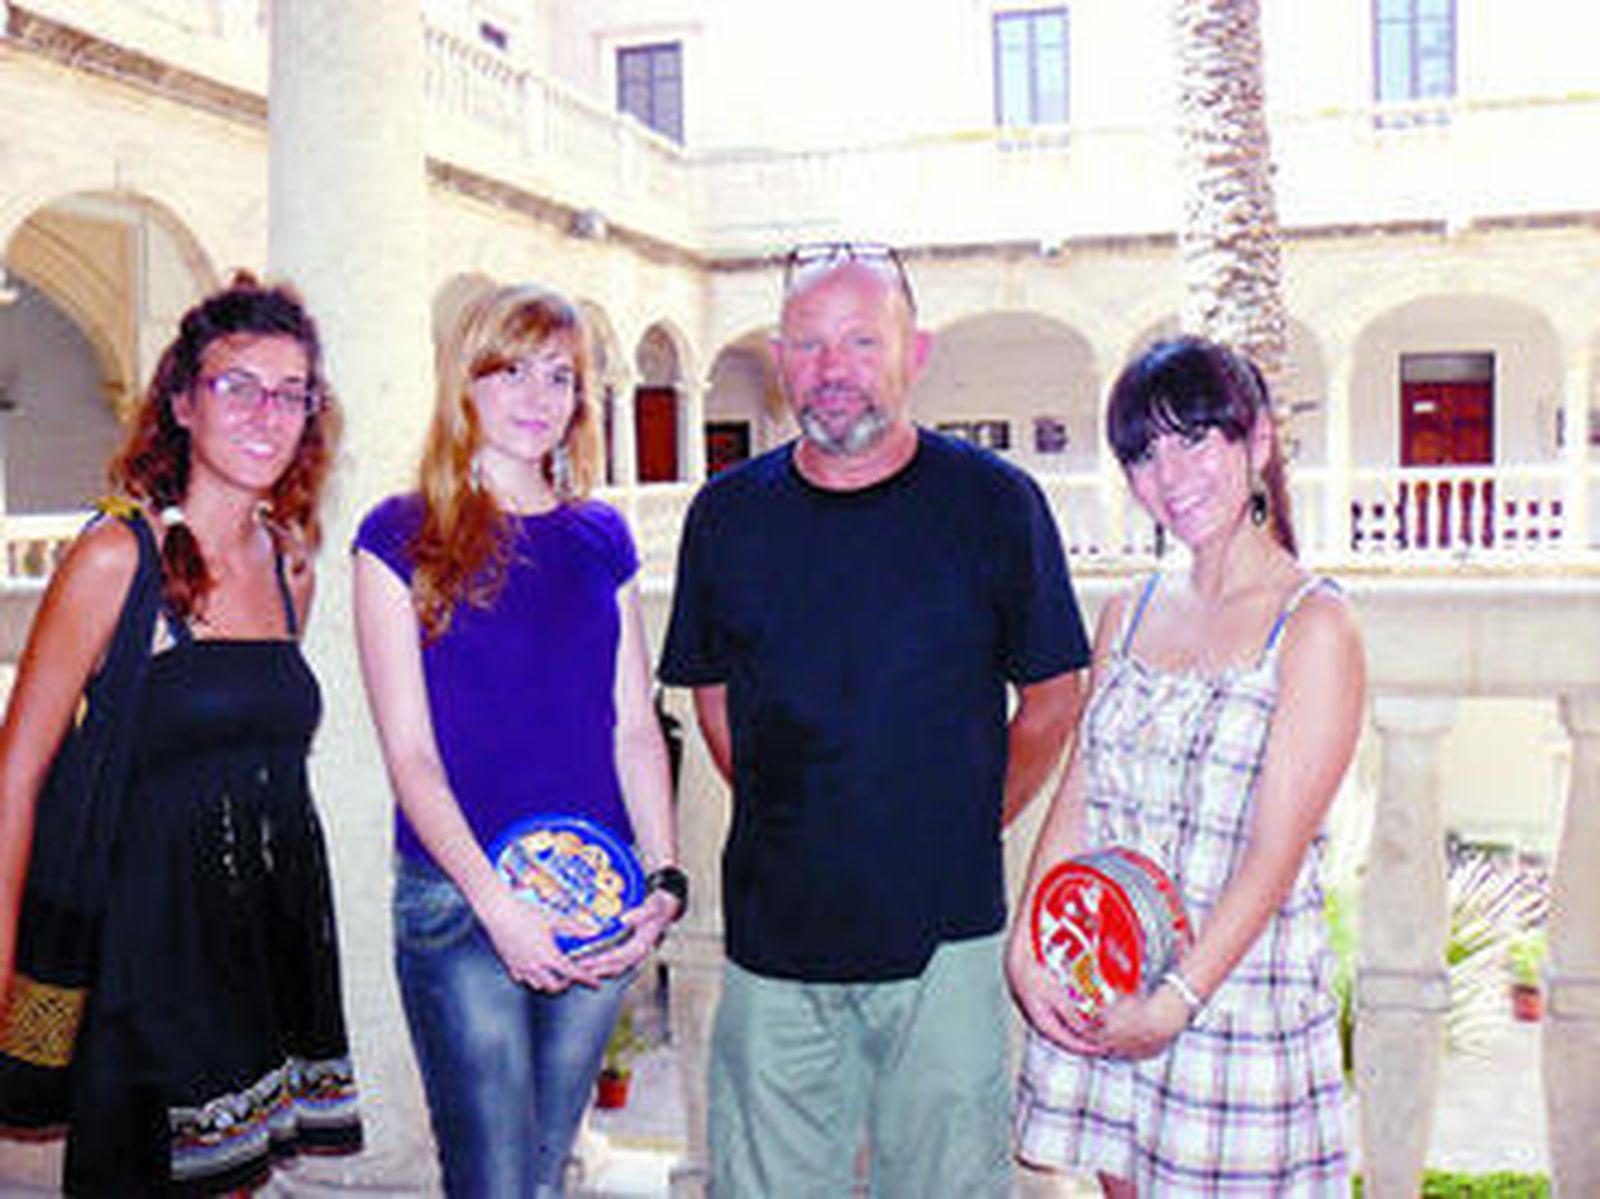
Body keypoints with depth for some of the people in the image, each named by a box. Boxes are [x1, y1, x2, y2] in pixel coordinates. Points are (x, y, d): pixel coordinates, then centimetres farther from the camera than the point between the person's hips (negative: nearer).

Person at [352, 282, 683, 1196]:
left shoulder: (602, 539, 10)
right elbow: (410, 752, -7)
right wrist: (497, 901, -17)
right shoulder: (402, 536, -2)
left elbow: (636, 729, 8)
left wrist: (665, 881, -5)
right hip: (461, 904, -4)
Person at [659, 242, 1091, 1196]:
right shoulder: (729, 514, 2)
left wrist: (970, 830, 4)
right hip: (774, 931, 2)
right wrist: (788, 825, 9)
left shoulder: (995, 502, -5)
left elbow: (1053, 698, 4)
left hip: (944, 933, -2)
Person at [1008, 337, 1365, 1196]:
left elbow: (1275, 855, -14)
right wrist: (1027, 951, -5)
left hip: (1237, 988, -5)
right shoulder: (1129, 615, 8)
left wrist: (1176, 1002, -18)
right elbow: (1076, 801, 6)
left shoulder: (1314, 627, -10)